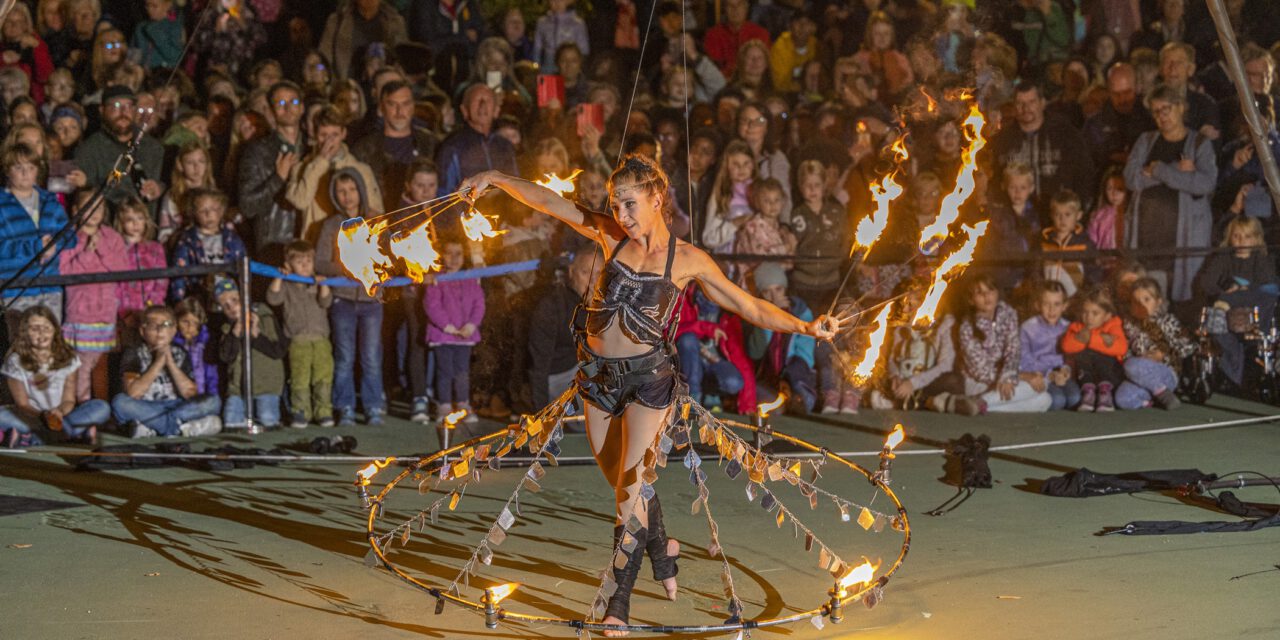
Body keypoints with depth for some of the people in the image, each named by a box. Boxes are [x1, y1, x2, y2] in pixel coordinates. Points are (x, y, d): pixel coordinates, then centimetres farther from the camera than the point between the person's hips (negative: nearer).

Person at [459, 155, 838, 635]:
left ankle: (619, 599, 0)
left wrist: (806, 327, -13)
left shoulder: (687, 260, -6)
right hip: (599, 376, 4)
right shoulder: (611, 235, 1)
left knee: (630, 486, -7)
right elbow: (550, 202, 2)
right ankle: (661, 549, 40)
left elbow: (748, 306, -5)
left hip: (647, 375, -4)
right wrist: (495, 179, -4)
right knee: (618, 480, 15)